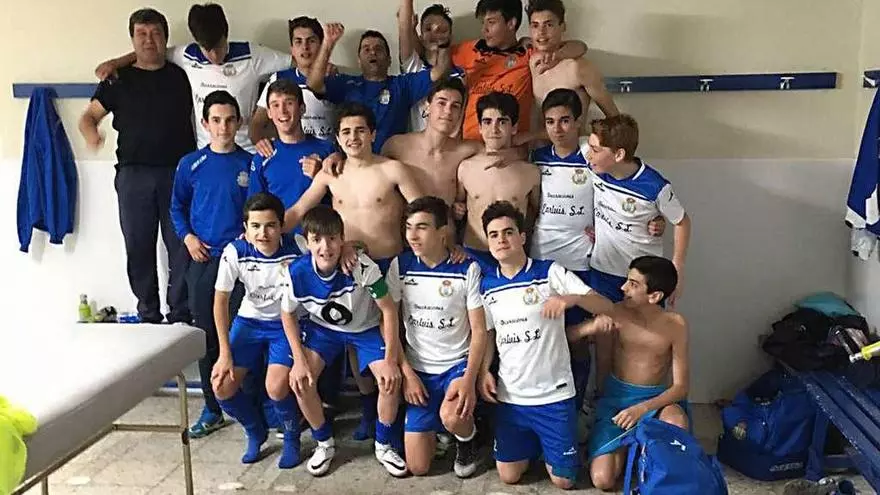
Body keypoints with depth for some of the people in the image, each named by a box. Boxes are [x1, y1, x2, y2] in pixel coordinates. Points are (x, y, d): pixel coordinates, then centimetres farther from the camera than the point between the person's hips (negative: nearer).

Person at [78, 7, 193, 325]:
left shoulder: (180, 76, 11)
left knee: (181, 246, -3)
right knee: (138, 248, 3)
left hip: (179, 172, 0)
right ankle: (148, 316, 14)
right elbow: (89, 116, 11)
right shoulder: (119, 80, 12)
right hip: (134, 175, 1)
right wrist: (90, 133, -13)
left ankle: (181, 316, 6)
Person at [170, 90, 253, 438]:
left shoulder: (250, 163, 2)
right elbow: (177, 207, 14)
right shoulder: (191, 165, 6)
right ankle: (212, 409, 19)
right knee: (207, 336, 7)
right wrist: (187, 236, -1)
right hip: (203, 260, 2)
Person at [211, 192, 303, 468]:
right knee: (222, 386, -10)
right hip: (249, 321, 3)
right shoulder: (235, 252, -18)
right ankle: (256, 432, 20)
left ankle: (292, 438, 9)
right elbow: (220, 301, -9)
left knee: (276, 387, -24)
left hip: (286, 324, -3)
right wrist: (225, 353, -10)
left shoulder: (295, 252, -25)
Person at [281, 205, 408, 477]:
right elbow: (287, 315, -6)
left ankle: (383, 446, 7)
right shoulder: (297, 273, -25)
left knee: (391, 380, -20)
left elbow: (389, 309, -24)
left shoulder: (362, 266, -33)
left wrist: (391, 360, -24)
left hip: (365, 327, -2)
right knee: (300, 380, -17)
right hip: (323, 328, 2)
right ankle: (325, 443, 9)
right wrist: (299, 359, -12)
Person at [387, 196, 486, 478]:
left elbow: (479, 330, -9)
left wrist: (470, 379, -22)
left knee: (453, 417, -36)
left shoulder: (468, 268, -11)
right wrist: (407, 373, -7)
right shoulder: (400, 265, -4)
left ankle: (467, 438, 3)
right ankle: (435, 427, 32)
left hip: (458, 363, -2)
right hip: (418, 368, 2)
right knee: (417, 468, -2)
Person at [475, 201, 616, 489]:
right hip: (510, 395, 3)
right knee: (509, 475, 8)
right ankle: (534, 442, 37)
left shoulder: (550, 272, -11)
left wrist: (571, 298, -36)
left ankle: (548, 442, 35)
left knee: (563, 480, 4)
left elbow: (607, 308, -16)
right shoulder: (486, 284, 2)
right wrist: (484, 372, -3)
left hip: (553, 393, -3)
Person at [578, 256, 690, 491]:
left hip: (654, 398, -1)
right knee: (602, 479, -15)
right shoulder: (618, 313, -10)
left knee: (677, 422, -38)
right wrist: (591, 327, -27)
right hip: (616, 396, 1)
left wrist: (642, 408, -28)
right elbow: (566, 336, -5)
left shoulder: (675, 324, -12)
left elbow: (681, 386, -12)